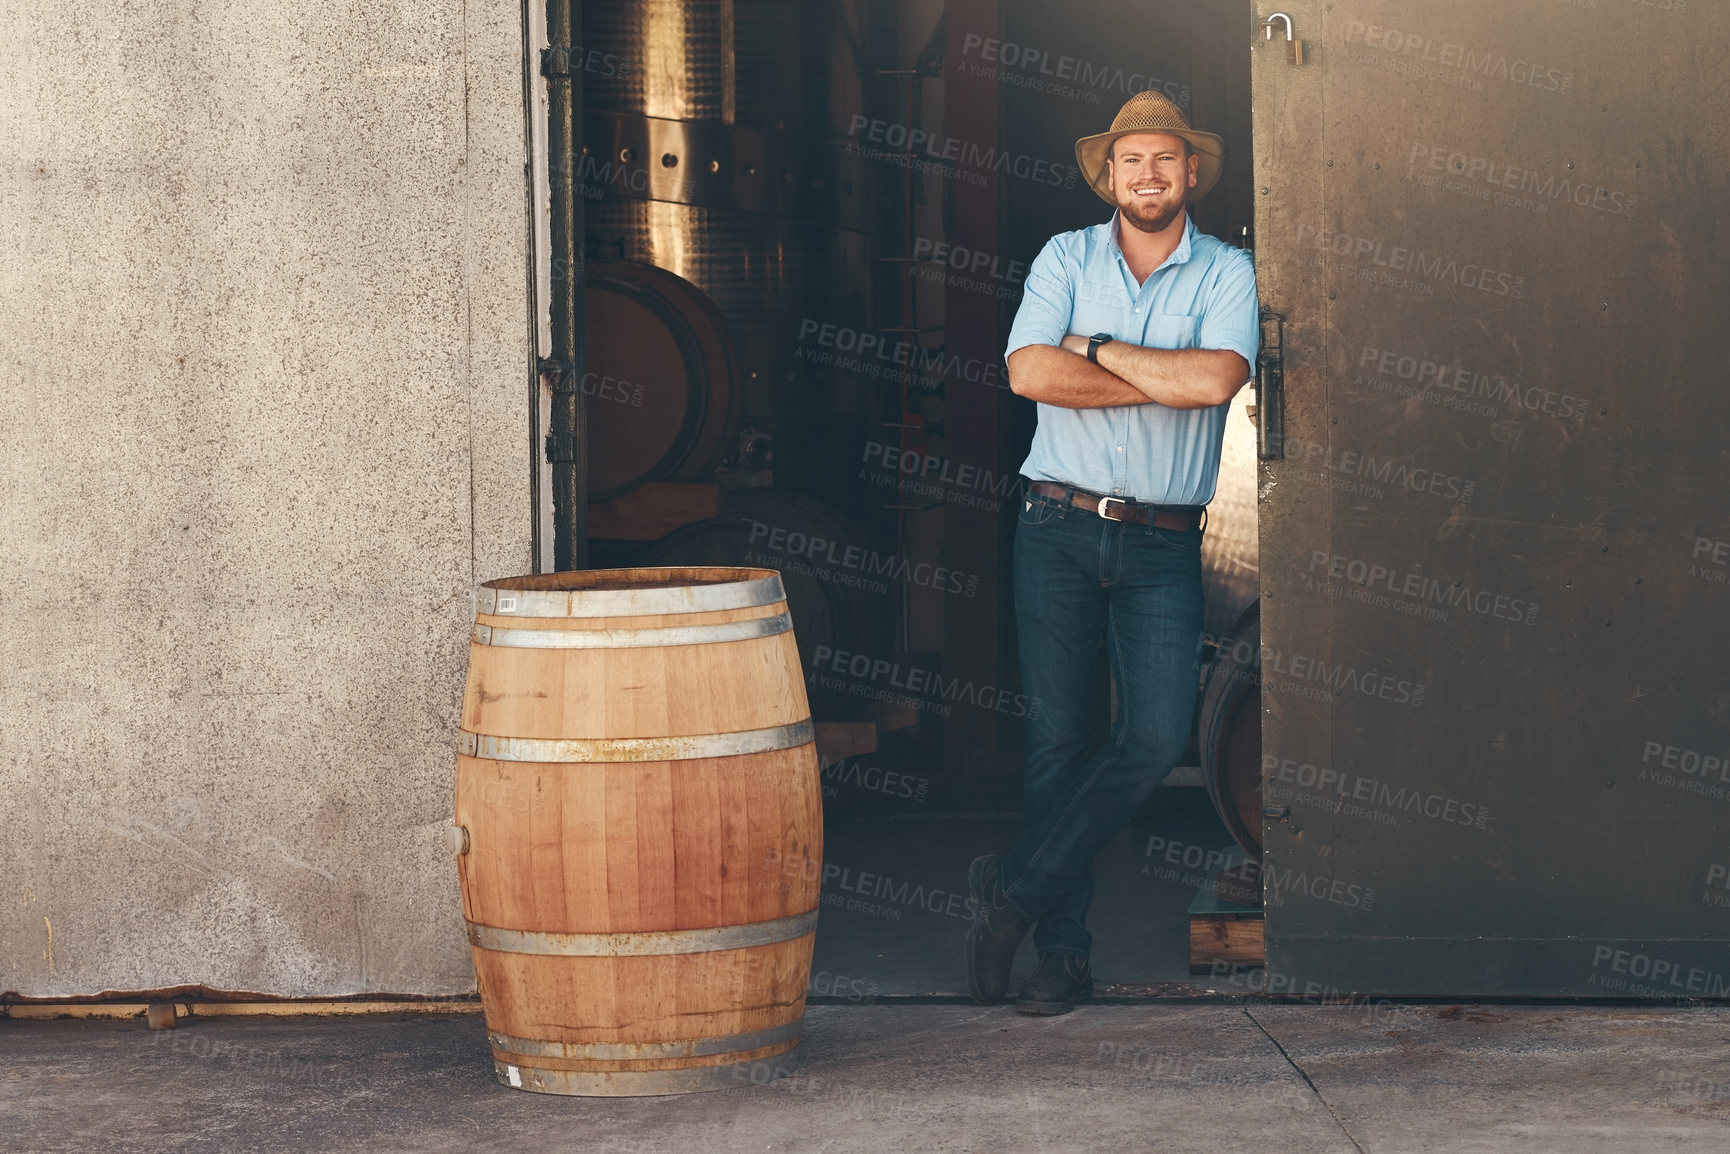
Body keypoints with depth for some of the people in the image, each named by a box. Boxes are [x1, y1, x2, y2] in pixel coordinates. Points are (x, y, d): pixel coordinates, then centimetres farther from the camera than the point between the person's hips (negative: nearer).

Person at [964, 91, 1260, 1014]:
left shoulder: (1226, 273, 4)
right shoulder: (1066, 259, 7)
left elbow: (1218, 377, -15)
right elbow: (1029, 371, -10)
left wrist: (1099, 349, -7)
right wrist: (1166, 381, -10)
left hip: (1163, 545, 0)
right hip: (1060, 526, 0)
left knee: (1155, 737, -11)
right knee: (1056, 736, -1)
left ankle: (1014, 888, 2)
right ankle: (1063, 950, 6)